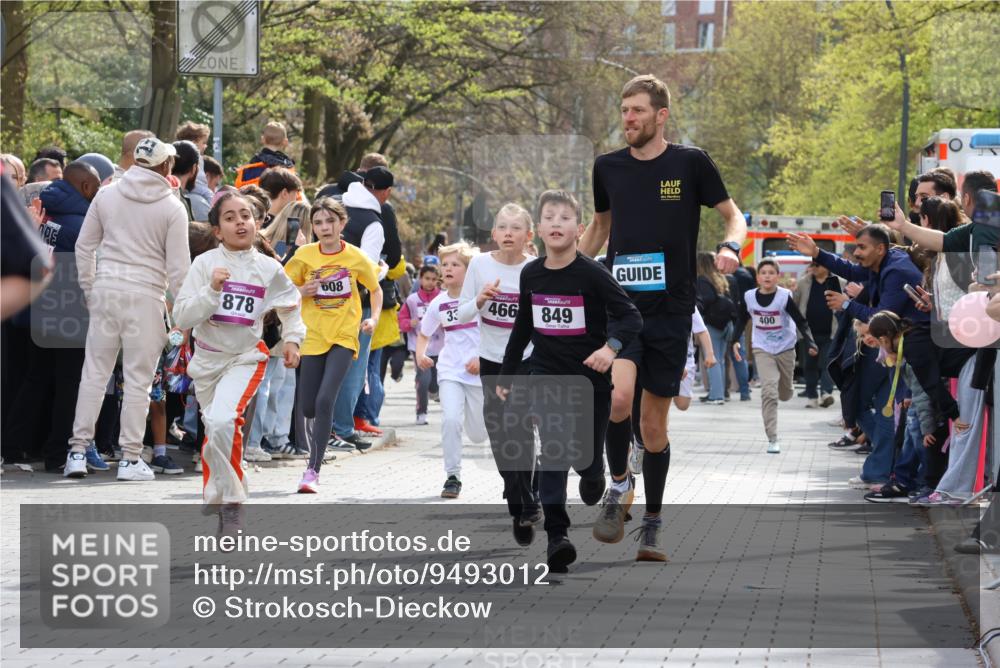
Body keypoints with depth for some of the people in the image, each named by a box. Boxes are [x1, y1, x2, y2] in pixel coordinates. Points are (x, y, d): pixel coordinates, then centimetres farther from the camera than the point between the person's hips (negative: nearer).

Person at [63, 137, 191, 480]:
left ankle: (78, 451, 8)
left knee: (94, 372, 9)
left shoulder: (107, 195, 6)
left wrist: (89, 289, 20)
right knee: (138, 378, 2)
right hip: (145, 297, -3)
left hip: (106, 290, 3)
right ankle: (130, 458, 3)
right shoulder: (171, 207, -4)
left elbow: (84, 246, 9)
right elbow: (178, 266, -5)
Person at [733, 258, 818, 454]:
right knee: (769, 392, -15)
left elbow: (800, 321, -10)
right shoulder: (749, 297, -8)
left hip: (785, 349, 0)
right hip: (762, 349, 0)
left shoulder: (784, 296, -15)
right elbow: (742, 319, 11)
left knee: (785, 394, 14)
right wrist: (735, 339, 5)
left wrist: (810, 343, -21)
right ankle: (772, 439, -14)